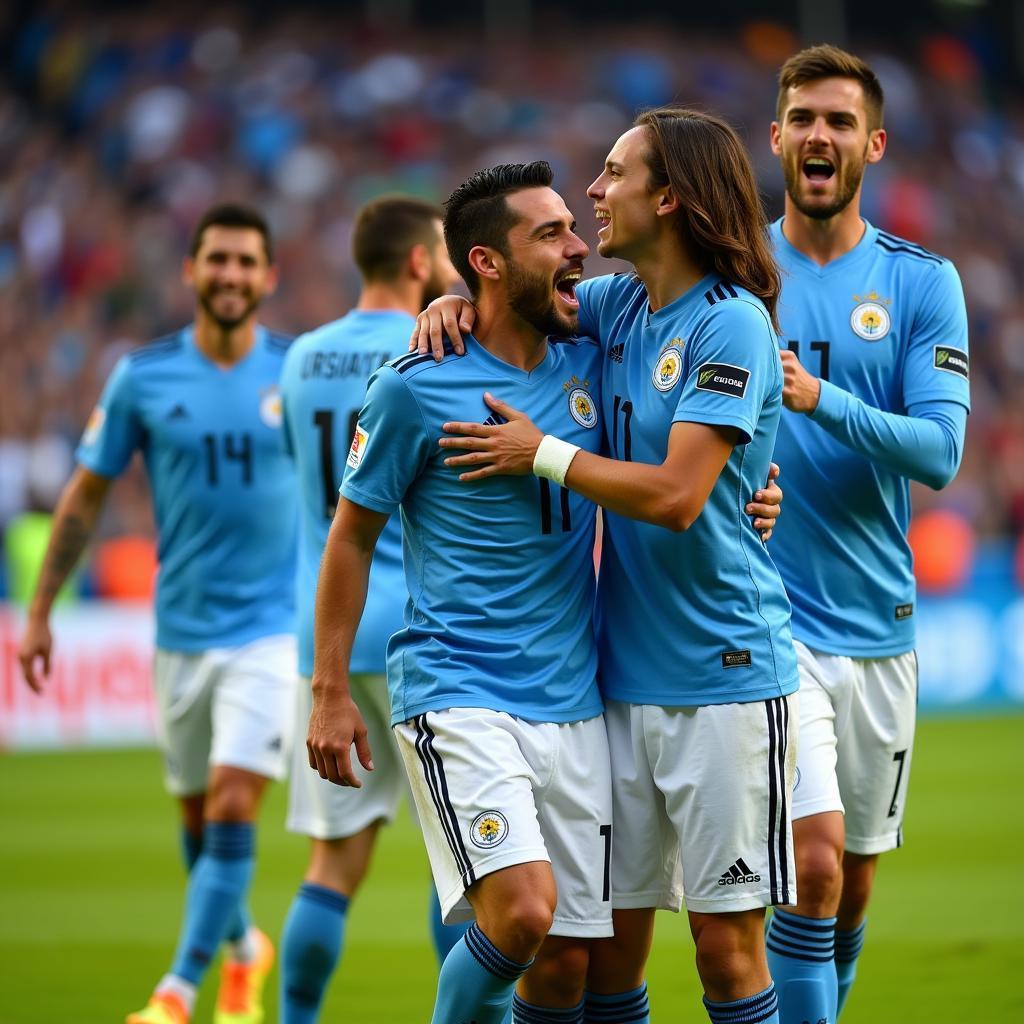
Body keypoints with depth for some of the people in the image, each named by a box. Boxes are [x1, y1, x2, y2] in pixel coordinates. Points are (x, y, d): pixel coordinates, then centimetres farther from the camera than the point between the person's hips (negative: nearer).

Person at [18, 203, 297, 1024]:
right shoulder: (142, 377, -1)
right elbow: (86, 498, 5)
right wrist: (39, 613, 5)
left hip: (274, 626, -2)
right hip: (182, 629, 2)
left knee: (233, 807, -14)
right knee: (197, 815, 12)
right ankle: (245, 948, 38)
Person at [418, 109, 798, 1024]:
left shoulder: (732, 325, -12)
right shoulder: (620, 305, 10)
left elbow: (676, 497, -20)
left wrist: (542, 454, -9)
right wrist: (458, 303, 5)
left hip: (724, 677, -7)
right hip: (622, 680, 7)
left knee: (728, 945, -4)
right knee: (608, 941, 7)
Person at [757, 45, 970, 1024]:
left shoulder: (922, 281, 1)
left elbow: (940, 450, -9)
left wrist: (819, 398, -25)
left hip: (876, 621, 3)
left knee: (853, 878, 11)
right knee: (812, 857, -16)